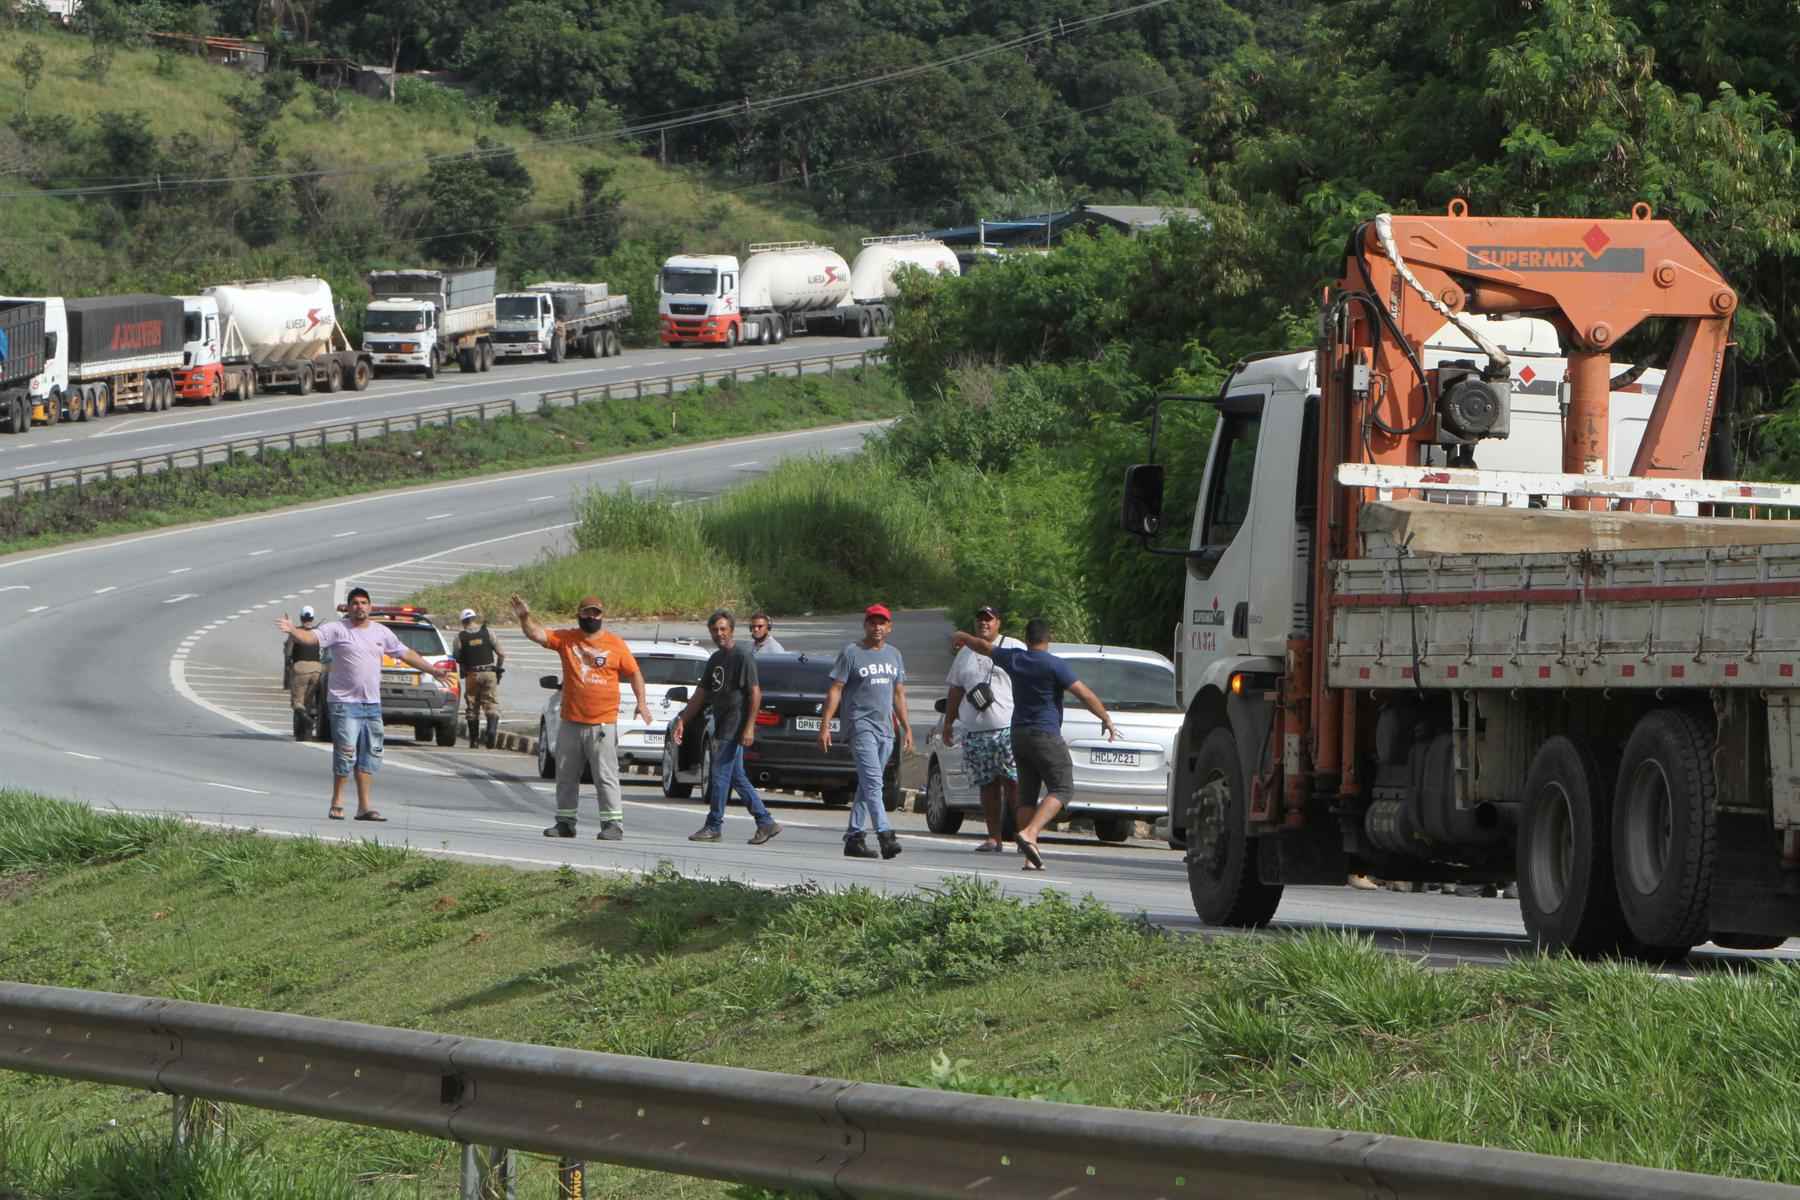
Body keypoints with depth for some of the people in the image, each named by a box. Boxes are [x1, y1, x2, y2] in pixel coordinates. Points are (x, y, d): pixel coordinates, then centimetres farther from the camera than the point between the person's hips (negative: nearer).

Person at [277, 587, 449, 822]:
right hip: (345, 703, -6)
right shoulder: (337, 630, -3)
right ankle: (337, 803, 1)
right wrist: (292, 631, -37)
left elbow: (406, 654, 21)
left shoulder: (381, 632, 13)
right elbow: (310, 637, -16)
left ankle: (364, 807, 9)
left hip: (372, 703, 6)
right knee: (346, 753, -10)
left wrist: (432, 670, 23)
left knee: (370, 756, 5)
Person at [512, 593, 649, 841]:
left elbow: (634, 672, 8)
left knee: (606, 776, -5)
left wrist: (641, 702, -1)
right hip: (571, 724, 4)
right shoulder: (565, 639, 6)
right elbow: (537, 634, -4)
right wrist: (525, 617, -22)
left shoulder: (615, 644, 1)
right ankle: (565, 822, 20)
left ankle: (613, 824, -3)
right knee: (566, 776, 11)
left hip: (602, 725, -4)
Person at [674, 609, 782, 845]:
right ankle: (765, 823, 14)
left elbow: (755, 693, -15)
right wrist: (682, 720, 14)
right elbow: (700, 694, 21)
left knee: (720, 774, -7)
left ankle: (714, 826, -1)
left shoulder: (743, 655, -10)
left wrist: (749, 727, -21)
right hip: (722, 726, 9)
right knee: (736, 777, 10)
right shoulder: (715, 659, 17)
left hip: (735, 728, -9)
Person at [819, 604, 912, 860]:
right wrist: (825, 726, -10)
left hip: (885, 729, 6)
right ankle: (884, 834, -27)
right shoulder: (851, 654, -1)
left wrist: (906, 728, 19)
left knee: (867, 785, 8)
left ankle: (853, 836, 13)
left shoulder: (894, 656, 17)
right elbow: (835, 691, -4)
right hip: (861, 724, -6)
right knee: (873, 782, -17)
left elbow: (899, 695, 24)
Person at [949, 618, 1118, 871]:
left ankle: (1030, 858, 2)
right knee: (1062, 789, -5)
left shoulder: (1014, 659, 5)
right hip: (1046, 735, -6)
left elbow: (984, 646, 24)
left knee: (1027, 795, 7)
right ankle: (1030, 832, -25)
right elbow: (1084, 694, -12)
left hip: (1019, 734, 6)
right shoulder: (1054, 665, -11)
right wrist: (1106, 719, 1)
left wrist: (962, 637, 44)